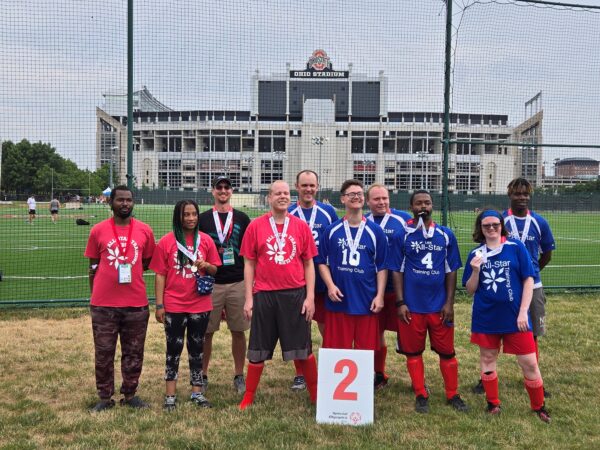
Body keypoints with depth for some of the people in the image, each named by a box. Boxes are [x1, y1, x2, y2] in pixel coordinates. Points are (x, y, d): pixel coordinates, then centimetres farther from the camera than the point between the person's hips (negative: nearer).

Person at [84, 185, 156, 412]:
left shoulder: (145, 230, 2)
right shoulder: (98, 230, 0)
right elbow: (93, 266, 8)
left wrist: (131, 272, 3)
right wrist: (96, 295, 8)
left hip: (137, 304, 1)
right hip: (103, 304, -1)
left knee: (134, 353, 10)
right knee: (103, 353, 7)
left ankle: (130, 395, 24)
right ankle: (105, 397, 20)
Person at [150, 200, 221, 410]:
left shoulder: (206, 240, 1)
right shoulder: (166, 242, -5)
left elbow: (215, 269, 8)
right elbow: (160, 275, -4)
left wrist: (206, 265, -15)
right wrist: (159, 305, -7)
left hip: (200, 305, 2)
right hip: (174, 306, -2)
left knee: (197, 348, 12)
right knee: (174, 349, 7)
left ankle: (196, 392, 23)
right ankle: (170, 395, 16)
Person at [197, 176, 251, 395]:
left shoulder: (242, 218, 7)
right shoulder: (203, 219, 5)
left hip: (238, 283, 1)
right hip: (210, 283, -1)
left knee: (239, 331, 6)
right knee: (206, 332, 5)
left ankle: (239, 376, 18)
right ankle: (202, 375, 18)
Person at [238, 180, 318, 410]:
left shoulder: (301, 226, 3)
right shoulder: (255, 226, 1)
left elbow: (308, 264, 5)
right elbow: (249, 264, 3)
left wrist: (310, 297, -1)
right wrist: (248, 298, -1)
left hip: (295, 295, 1)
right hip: (264, 295, 0)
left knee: (304, 349, 8)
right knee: (258, 351, 9)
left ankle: (315, 395, 23)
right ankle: (248, 397, 23)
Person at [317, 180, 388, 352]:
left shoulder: (375, 231, 3)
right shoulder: (332, 230, 4)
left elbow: (382, 267, 4)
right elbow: (322, 262, 7)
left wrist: (380, 296, -4)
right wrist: (330, 285, -7)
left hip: (366, 302, 0)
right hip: (338, 301, 0)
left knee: (366, 350, 6)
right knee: (336, 351, 5)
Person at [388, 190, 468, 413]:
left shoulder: (446, 235, 4)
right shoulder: (402, 236, 0)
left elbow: (451, 270, 6)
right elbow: (397, 271, 0)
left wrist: (449, 303, -1)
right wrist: (400, 303, -7)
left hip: (440, 306, 1)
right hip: (412, 306, -1)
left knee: (447, 351, 7)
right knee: (413, 351, 7)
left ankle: (453, 395, 23)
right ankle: (421, 395, 21)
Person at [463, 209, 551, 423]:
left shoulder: (516, 247, -5)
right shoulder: (475, 254, 2)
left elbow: (528, 280, -4)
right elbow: (470, 290, 4)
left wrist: (523, 312, -9)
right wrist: (475, 271, -15)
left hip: (514, 316, -2)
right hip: (486, 317, 2)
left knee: (529, 362, 1)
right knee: (487, 359, 13)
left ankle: (539, 406, 21)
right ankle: (493, 403, 30)